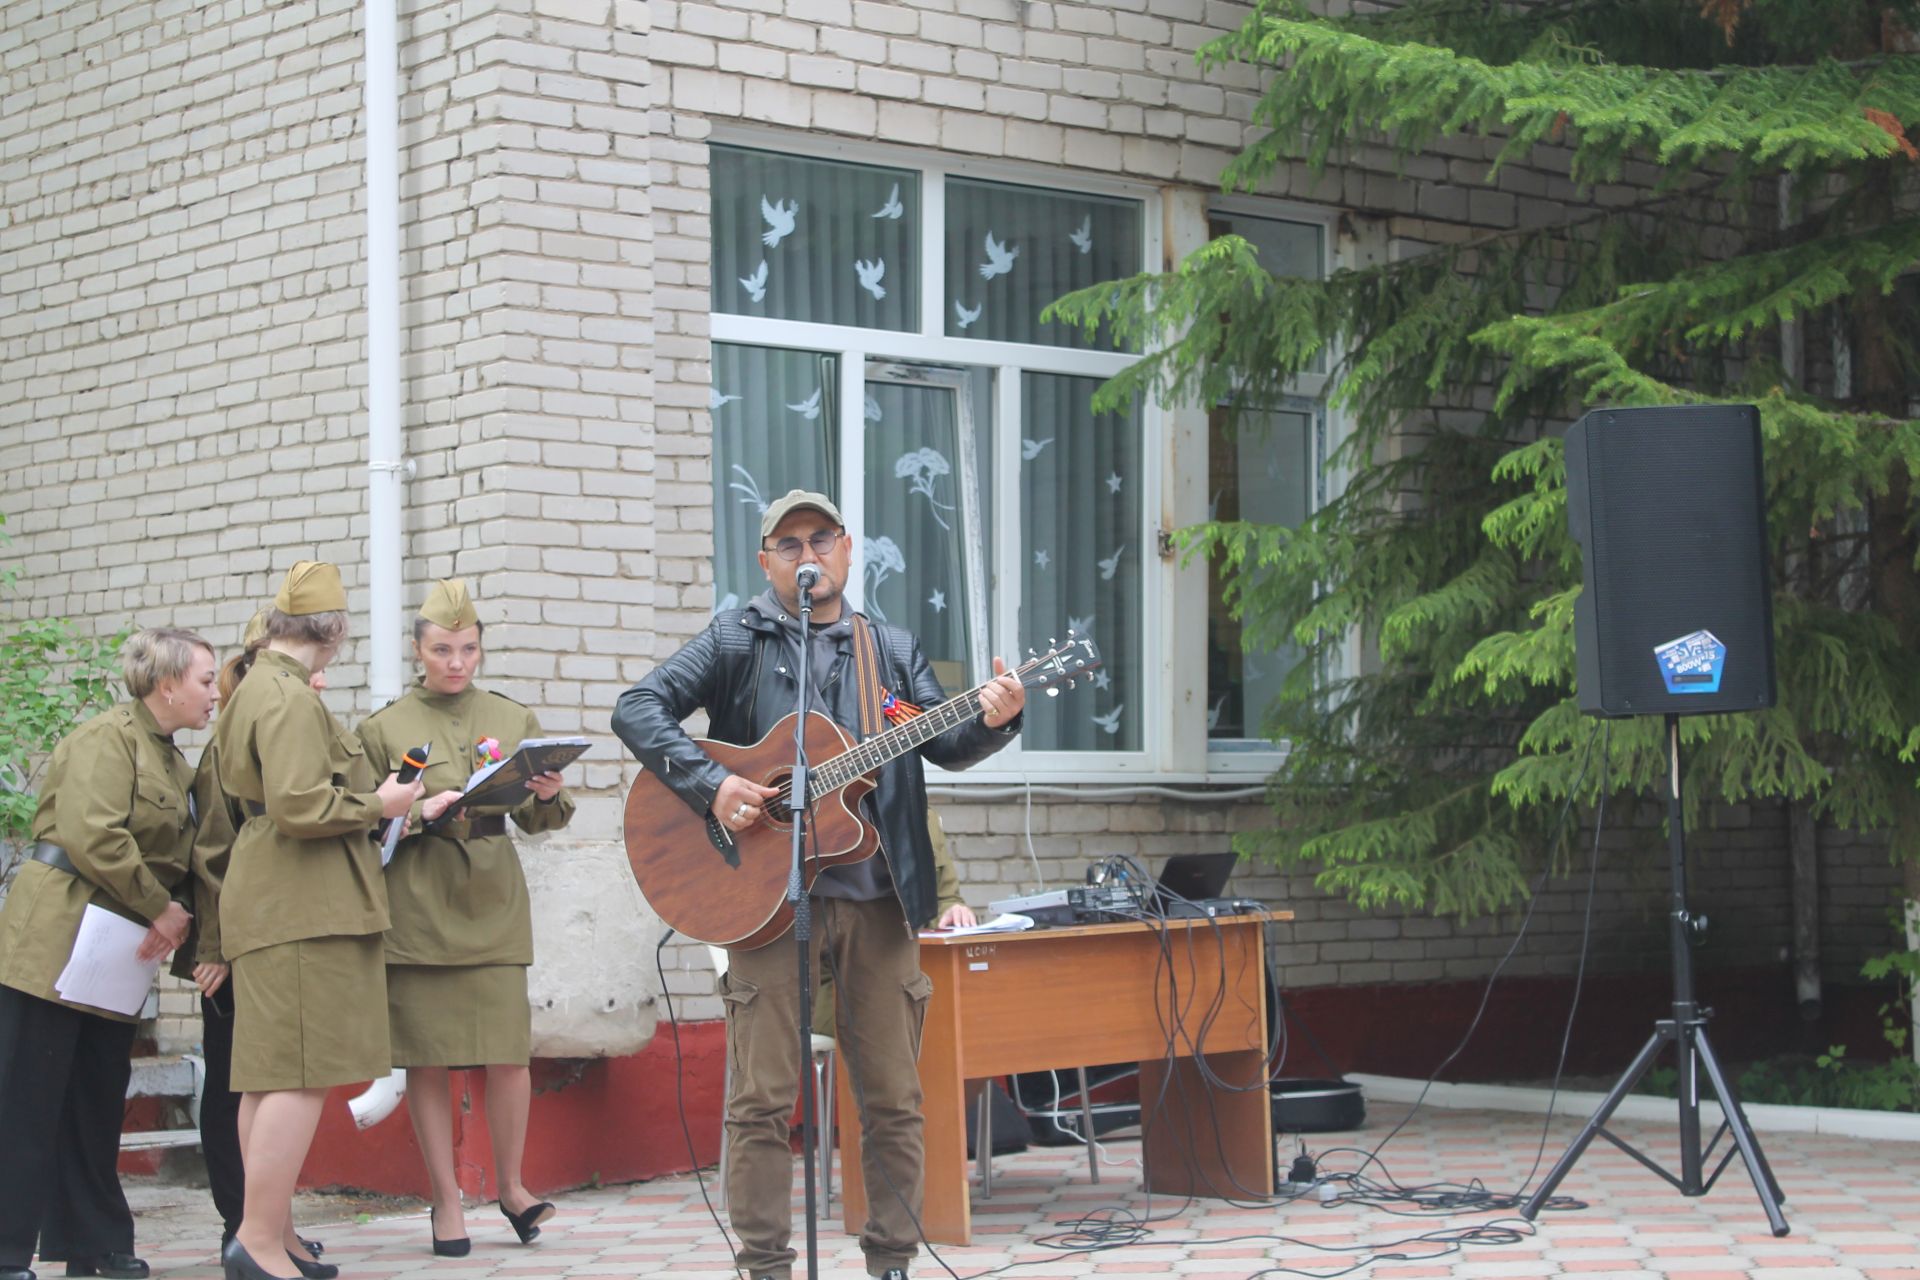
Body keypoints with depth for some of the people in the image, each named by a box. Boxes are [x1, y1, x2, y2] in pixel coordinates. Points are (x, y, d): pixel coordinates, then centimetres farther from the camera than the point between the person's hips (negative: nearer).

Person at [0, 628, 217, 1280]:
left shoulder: (173, 763, 19)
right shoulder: (107, 739, -9)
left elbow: (171, 856, 17)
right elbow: (91, 836, -20)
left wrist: (173, 916, -3)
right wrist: (160, 908, -14)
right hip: (56, 940, -9)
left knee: (99, 1103, 11)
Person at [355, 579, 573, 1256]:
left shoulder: (512, 719, 11)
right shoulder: (384, 727, 5)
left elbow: (536, 820, 14)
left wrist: (550, 796, -8)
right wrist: (414, 813, -13)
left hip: (492, 902, 1)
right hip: (416, 907, -1)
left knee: (509, 1052, -5)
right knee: (426, 1057, 0)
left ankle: (511, 1185, 15)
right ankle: (446, 1200, 11)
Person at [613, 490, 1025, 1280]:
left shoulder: (892, 650, 15)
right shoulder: (737, 642, 6)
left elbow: (947, 747, 7)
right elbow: (637, 709, -3)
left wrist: (992, 721, -15)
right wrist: (709, 785, -17)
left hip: (877, 897, 3)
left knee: (894, 1097, 5)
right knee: (762, 1098, -4)